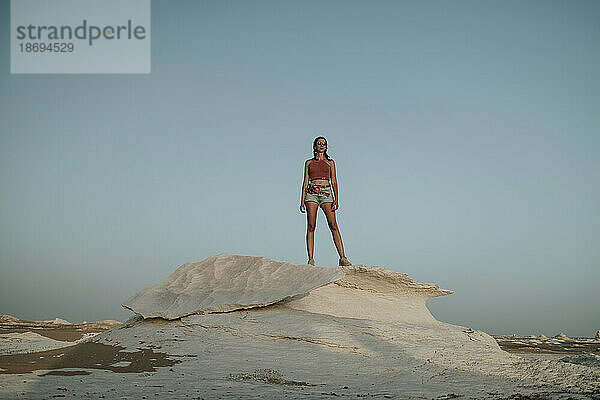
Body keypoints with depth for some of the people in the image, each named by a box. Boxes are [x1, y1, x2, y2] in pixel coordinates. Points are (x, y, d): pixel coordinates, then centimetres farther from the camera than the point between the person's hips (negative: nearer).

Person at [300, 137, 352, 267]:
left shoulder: (330, 162, 15)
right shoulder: (309, 162, 15)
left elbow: (334, 181, 9)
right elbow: (306, 181, 11)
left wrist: (336, 198, -4)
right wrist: (302, 200, 2)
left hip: (326, 193, -1)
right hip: (312, 193, 1)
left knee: (333, 225, -12)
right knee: (311, 226, -6)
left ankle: (342, 258, -15)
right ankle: (310, 259, -4)